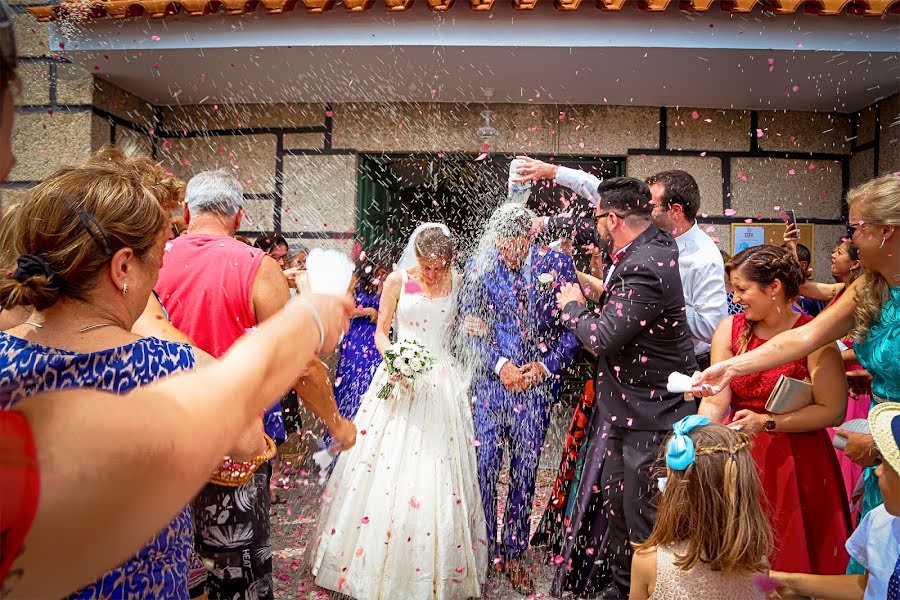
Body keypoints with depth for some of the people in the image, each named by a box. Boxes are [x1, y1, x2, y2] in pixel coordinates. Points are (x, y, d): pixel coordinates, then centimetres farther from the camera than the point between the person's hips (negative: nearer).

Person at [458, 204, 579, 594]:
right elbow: (469, 326, 0)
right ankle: (485, 551, 24)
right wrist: (500, 365, -10)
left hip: (537, 384, 0)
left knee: (524, 472, 10)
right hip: (489, 382, 0)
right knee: (483, 468, 4)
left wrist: (546, 366, -9)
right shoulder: (478, 266, 0)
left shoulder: (557, 263, -1)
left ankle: (513, 554, 28)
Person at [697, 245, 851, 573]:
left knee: (789, 557, 11)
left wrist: (767, 422, -19)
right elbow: (715, 402, -7)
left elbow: (834, 410, -14)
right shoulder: (730, 329, -1)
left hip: (795, 462, -3)